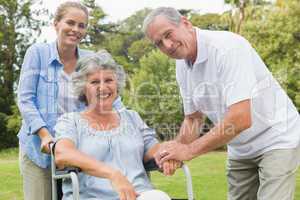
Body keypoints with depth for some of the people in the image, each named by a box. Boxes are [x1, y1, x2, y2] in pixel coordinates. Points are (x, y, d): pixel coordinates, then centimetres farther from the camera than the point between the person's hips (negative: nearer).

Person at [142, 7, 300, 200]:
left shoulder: (227, 46, -25)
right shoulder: (182, 66, -1)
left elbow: (241, 119, -32)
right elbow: (193, 119, 9)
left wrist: (190, 150, -25)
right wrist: (176, 149, -11)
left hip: (276, 140, -7)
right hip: (241, 150, 7)